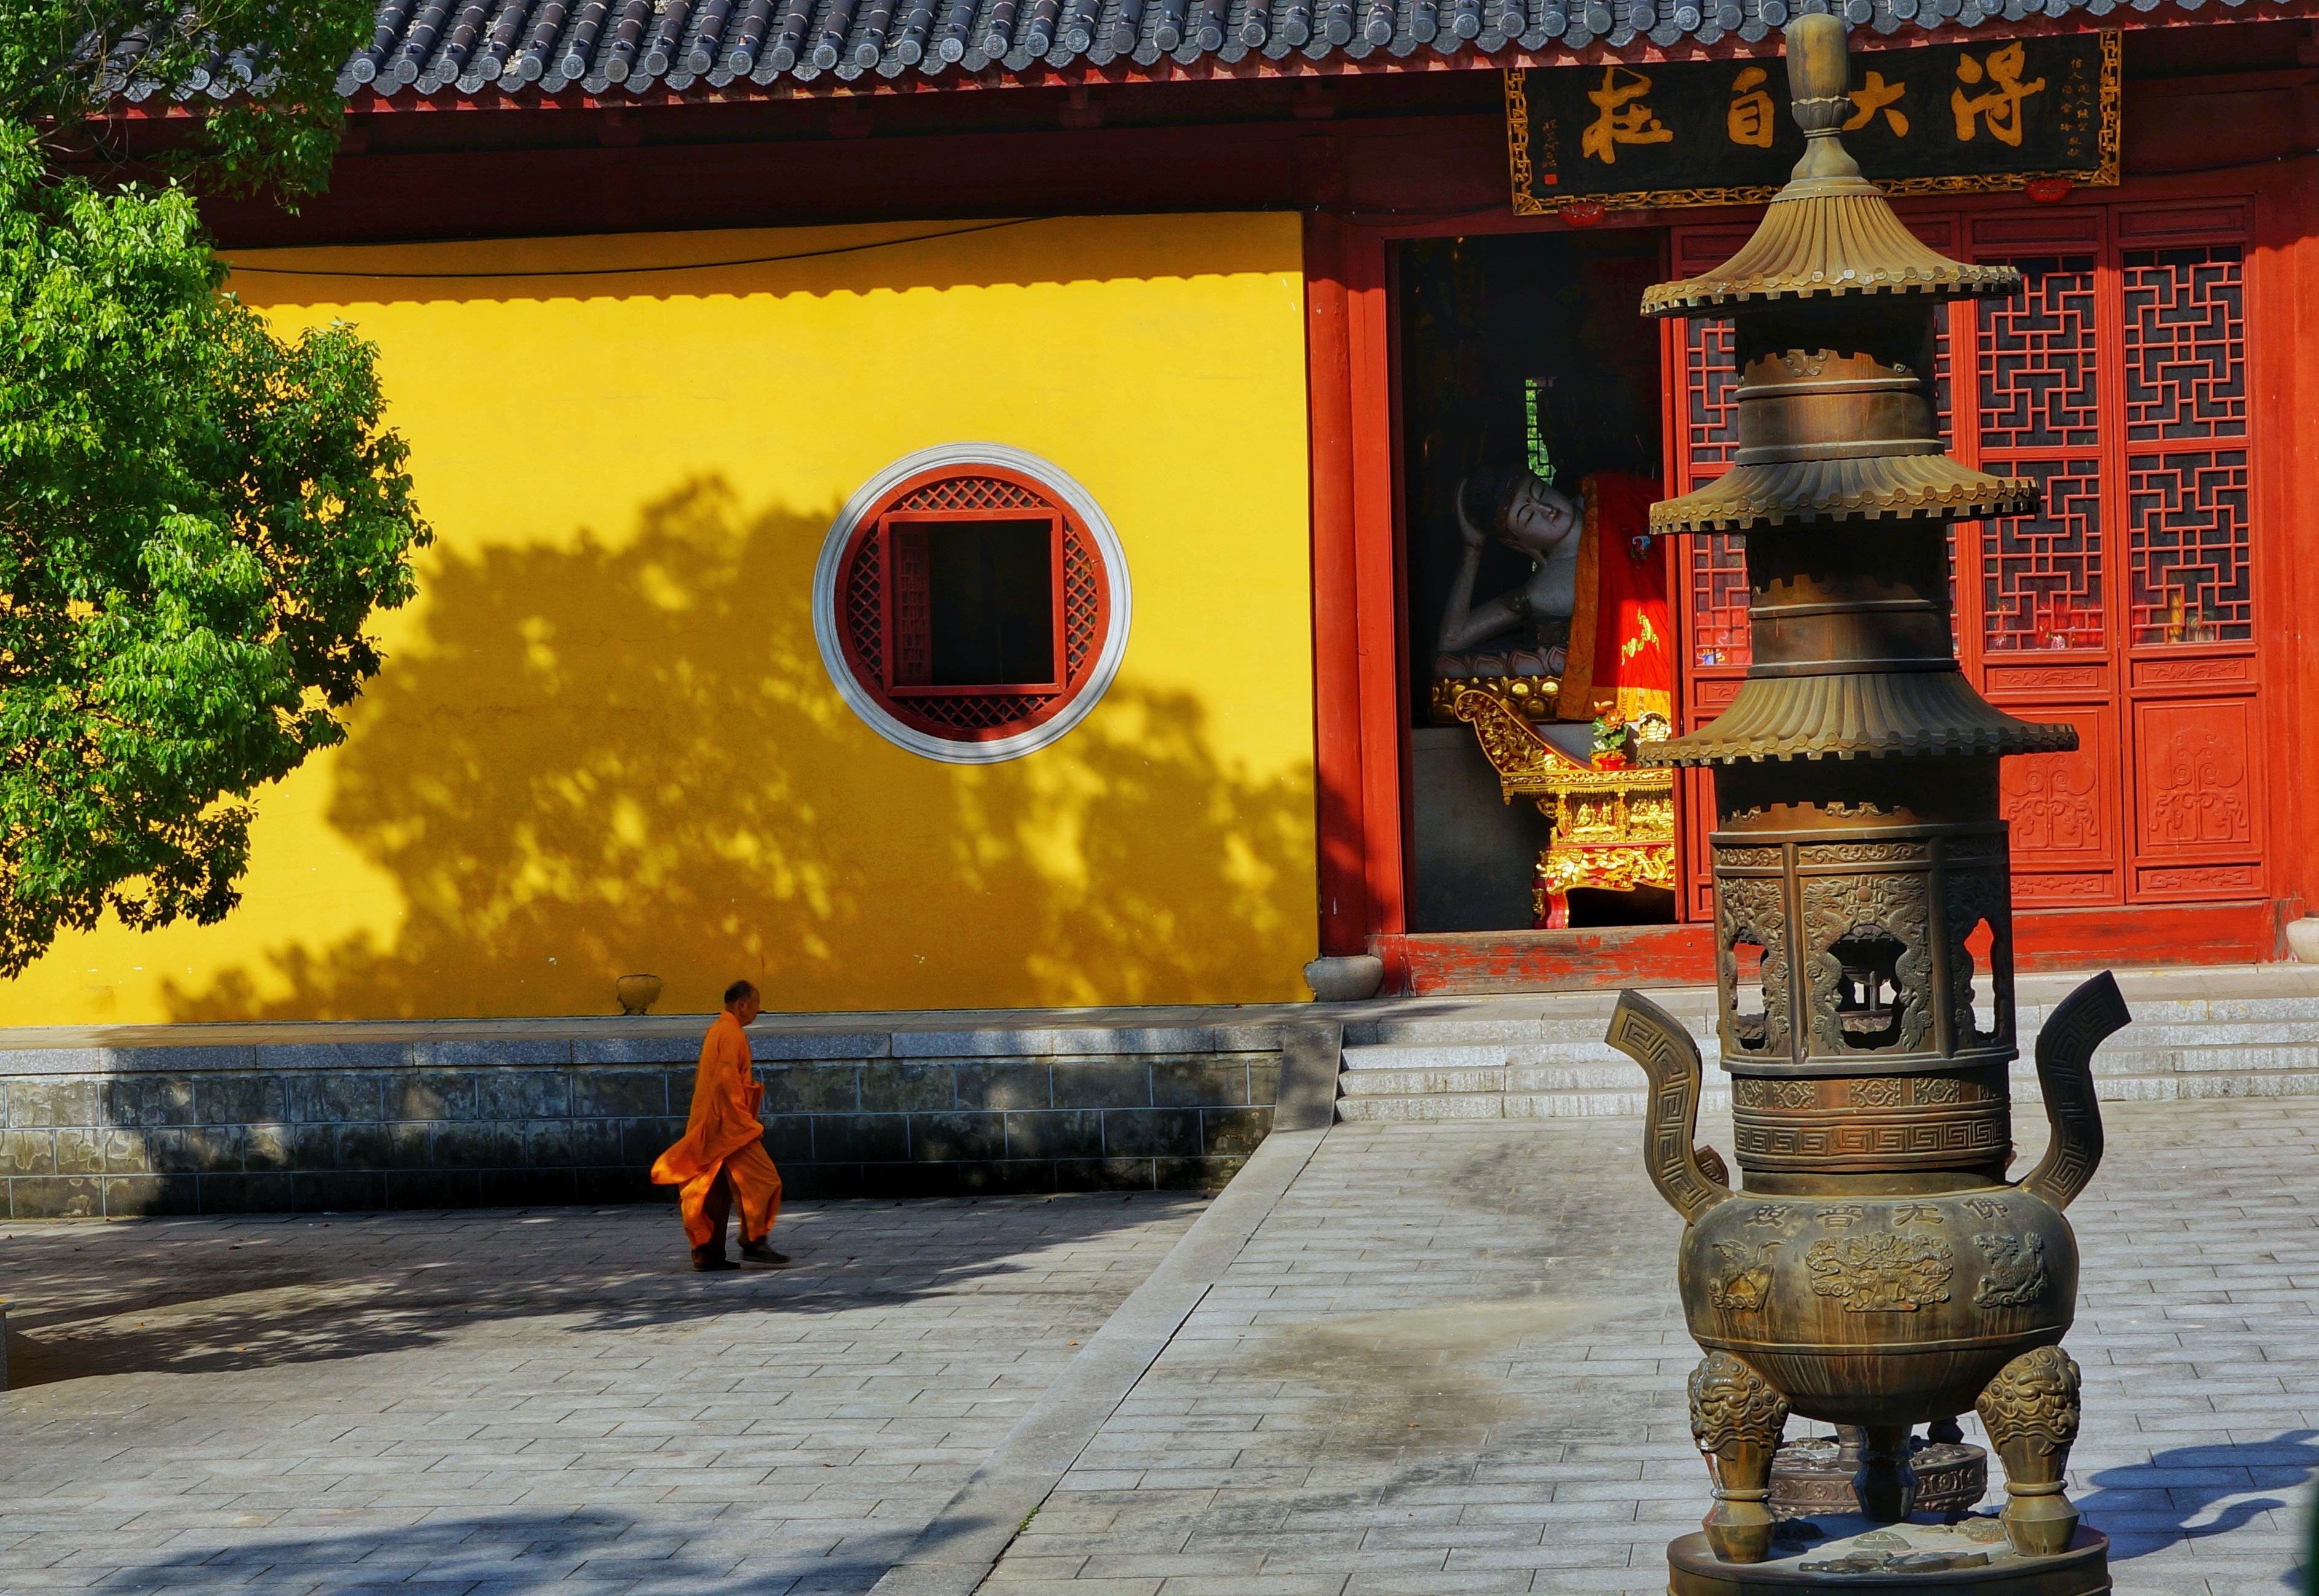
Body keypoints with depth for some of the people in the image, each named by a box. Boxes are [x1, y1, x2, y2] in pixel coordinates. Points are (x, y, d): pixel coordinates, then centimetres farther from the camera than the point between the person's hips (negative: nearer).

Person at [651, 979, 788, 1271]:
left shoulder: (718, 1030, 17)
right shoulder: (731, 1034, -13)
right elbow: (726, 1080, -22)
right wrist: (746, 1122, -20)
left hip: (711, 1127, 10)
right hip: (729, 1126, -10)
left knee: (717, 1191, 9)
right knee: (761, 1180, -6)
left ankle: (707, 1253, 7)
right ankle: (753, 1243, -7)